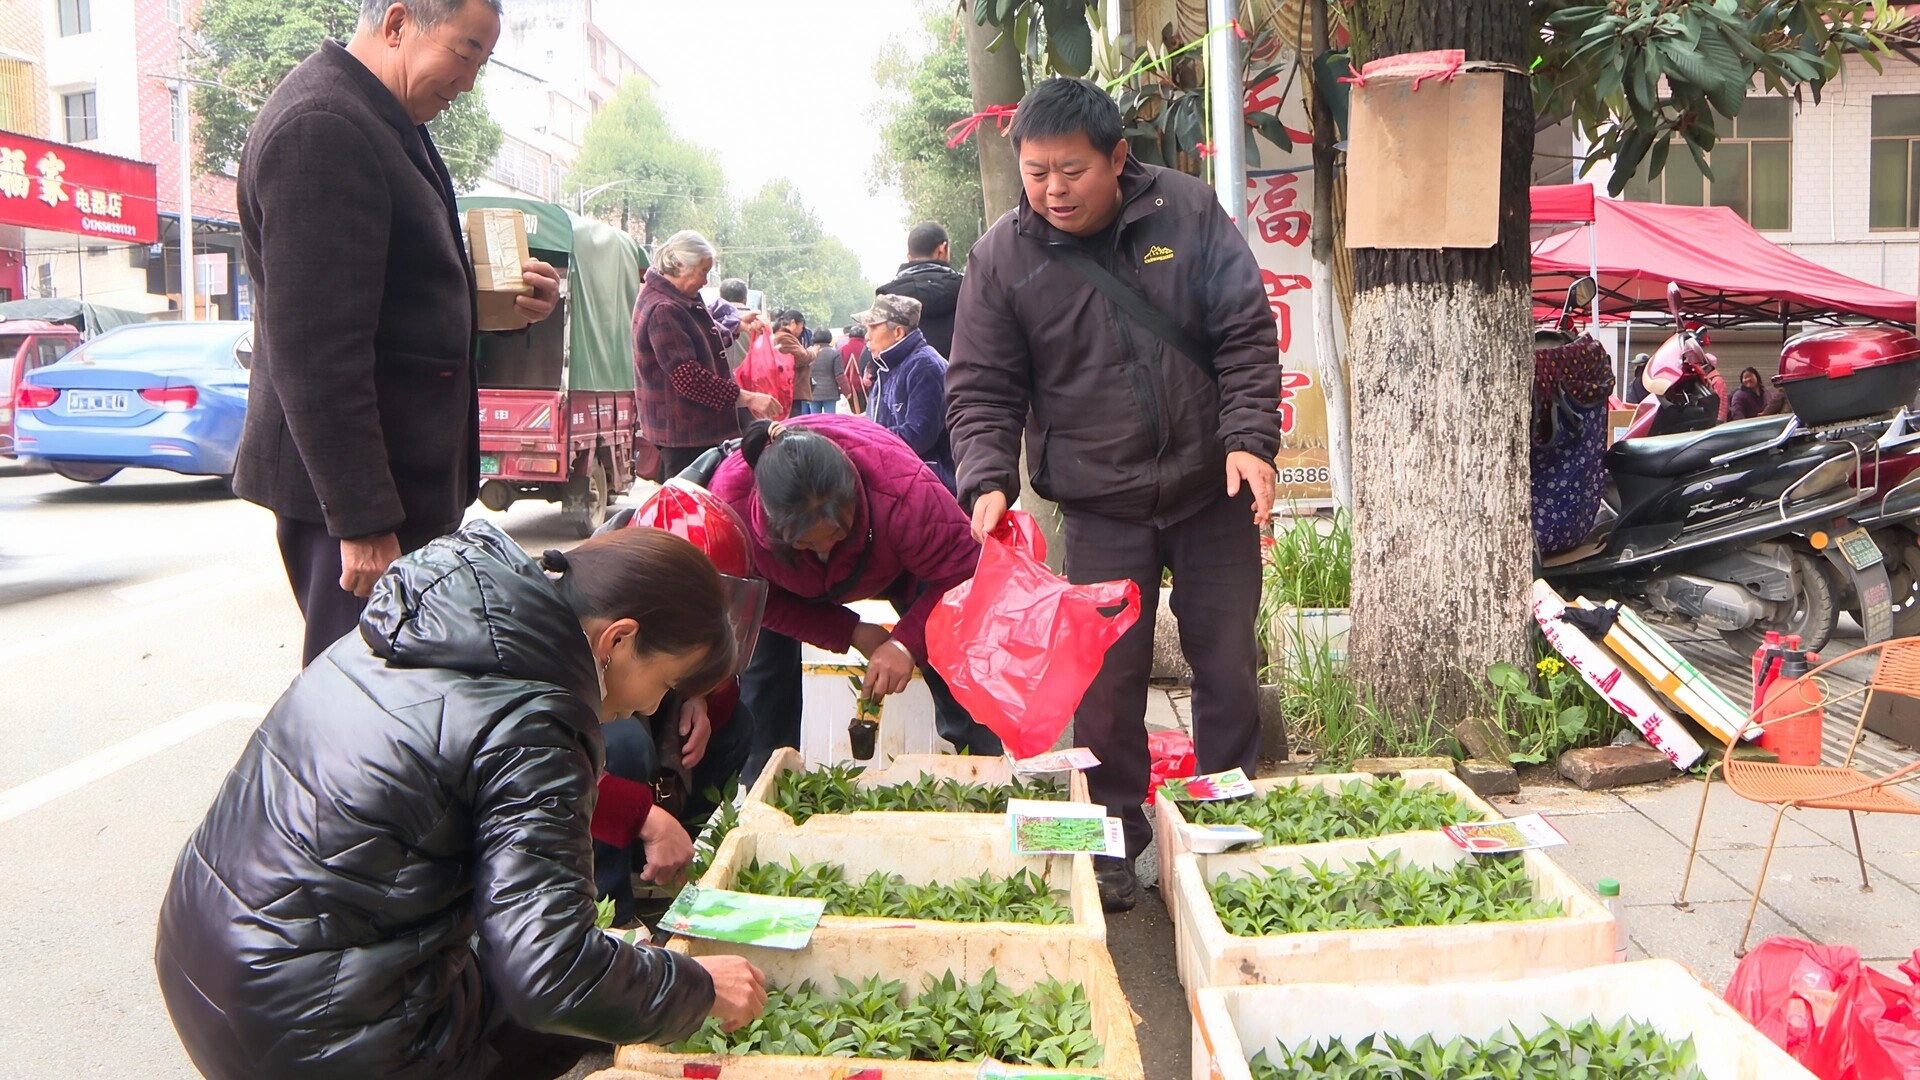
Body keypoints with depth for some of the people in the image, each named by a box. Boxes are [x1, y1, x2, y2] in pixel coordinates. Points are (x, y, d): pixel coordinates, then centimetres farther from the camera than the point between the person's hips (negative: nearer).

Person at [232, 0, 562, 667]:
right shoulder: (321, 127, -17)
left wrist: (506, 303, 7)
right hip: (360, 492, -10)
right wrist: (362, 521, -23)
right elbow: (314, 350, -23)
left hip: (410, 479, 10)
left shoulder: (385, 125, 17)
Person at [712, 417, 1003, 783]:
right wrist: (851, 633, -28)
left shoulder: (904, 491, -48)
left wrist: (907, 643, -43)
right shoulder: (730, 501, -41)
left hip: (896, 566, -1)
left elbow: (963, 569, -34)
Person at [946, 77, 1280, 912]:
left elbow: (1245, 332, -3)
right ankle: (1116, 843, 20)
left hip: (1212, 489, 1)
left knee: (1228, 666, 10)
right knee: (1107, 682, 2)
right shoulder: (1001, 257, -5)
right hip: (1100, 508, -1)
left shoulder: (1188, 211, -5)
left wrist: (1250, 438, -14)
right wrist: (988, 480, -18)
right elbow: (979, 388, -3)